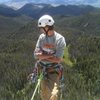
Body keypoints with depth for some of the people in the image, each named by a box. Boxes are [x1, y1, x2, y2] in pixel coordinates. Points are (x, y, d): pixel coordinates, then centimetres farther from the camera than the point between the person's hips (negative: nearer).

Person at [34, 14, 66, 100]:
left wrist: (43, 56, -12)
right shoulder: (41, 37, -2)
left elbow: (58, 59, -19)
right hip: (42, 69, 4)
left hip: (54, 70, -4)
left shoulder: (60, 39, -15)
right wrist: (51, 55, -20)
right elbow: (36, 55, -9)